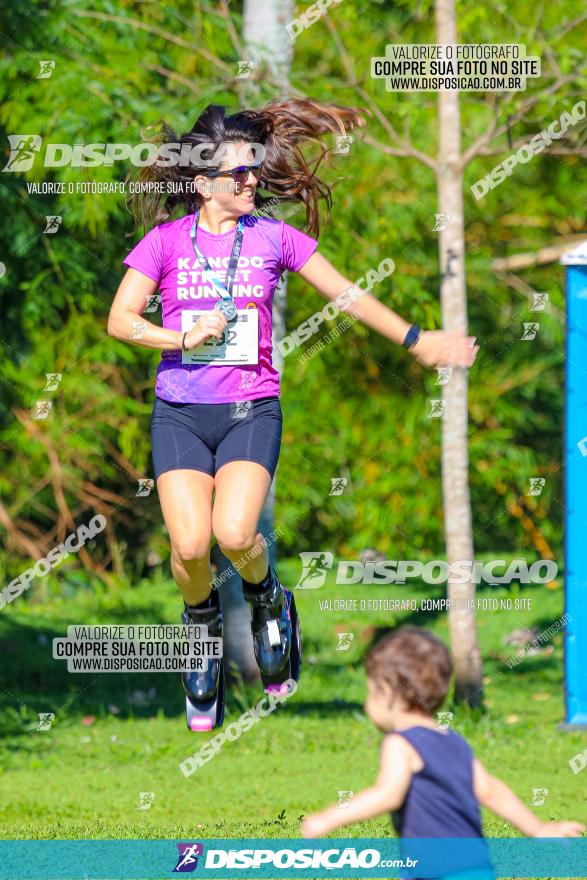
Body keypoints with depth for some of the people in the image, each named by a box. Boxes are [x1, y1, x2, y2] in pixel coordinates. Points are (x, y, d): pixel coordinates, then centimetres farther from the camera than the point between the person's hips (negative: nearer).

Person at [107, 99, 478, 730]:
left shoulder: (274, 238, 4)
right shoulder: (166, 240, 2)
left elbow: (347, 295, 12)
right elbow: (120, 320, -3)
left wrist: (415, 340, 13)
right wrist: (182, 339, -18)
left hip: (250, 410, 0)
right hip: (180, 411, 0)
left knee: (234, 534, -22)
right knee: (189, 545, -14)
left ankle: (267, 600, 11)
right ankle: (203, 627, 18)